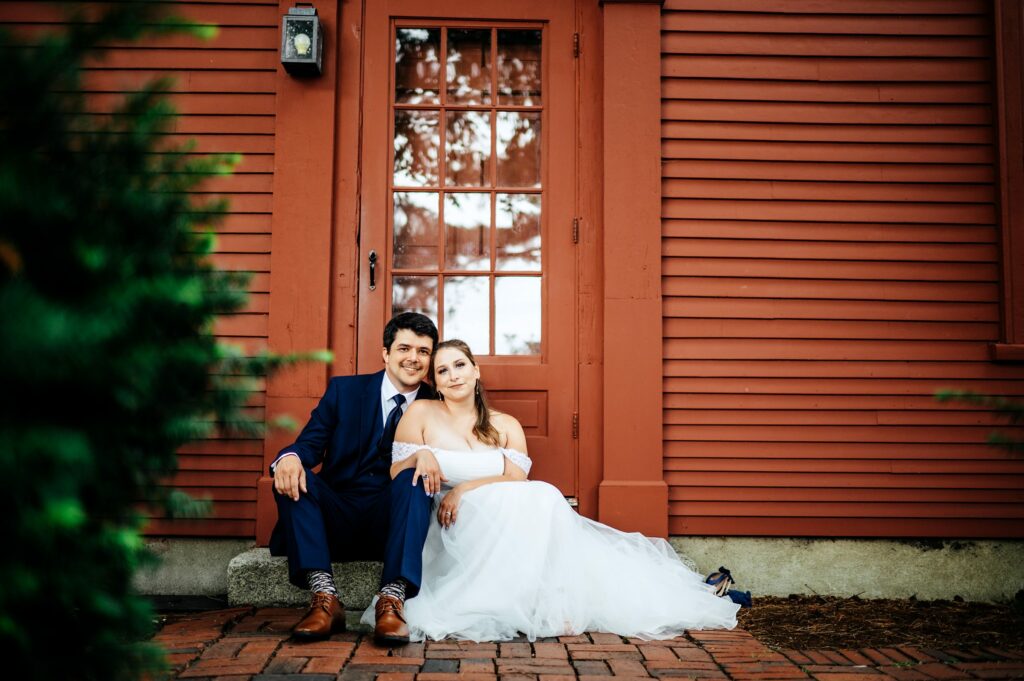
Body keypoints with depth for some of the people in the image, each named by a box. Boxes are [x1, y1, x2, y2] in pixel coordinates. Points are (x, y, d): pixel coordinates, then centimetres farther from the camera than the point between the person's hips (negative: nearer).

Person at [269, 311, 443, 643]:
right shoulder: (344, 389, 8)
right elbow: (311, 443, -1)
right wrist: (289, 457, -26)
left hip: (392, 522, -1)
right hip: (336, 520, 1)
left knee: (413, 477, -29)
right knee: (292, 473, -23)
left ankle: (393, 599, -40)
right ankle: (324, 596, -34)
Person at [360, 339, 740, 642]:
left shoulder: (506, 426, 13)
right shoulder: (420, 414, 7)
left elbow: (517, 479, -3)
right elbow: (395, 476, 2)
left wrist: (467, 488, -20)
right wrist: (420, 456, -21)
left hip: (503, 525, 4)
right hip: (447, 529, -3)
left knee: (543, 497, -30)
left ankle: (548, 602, -27)